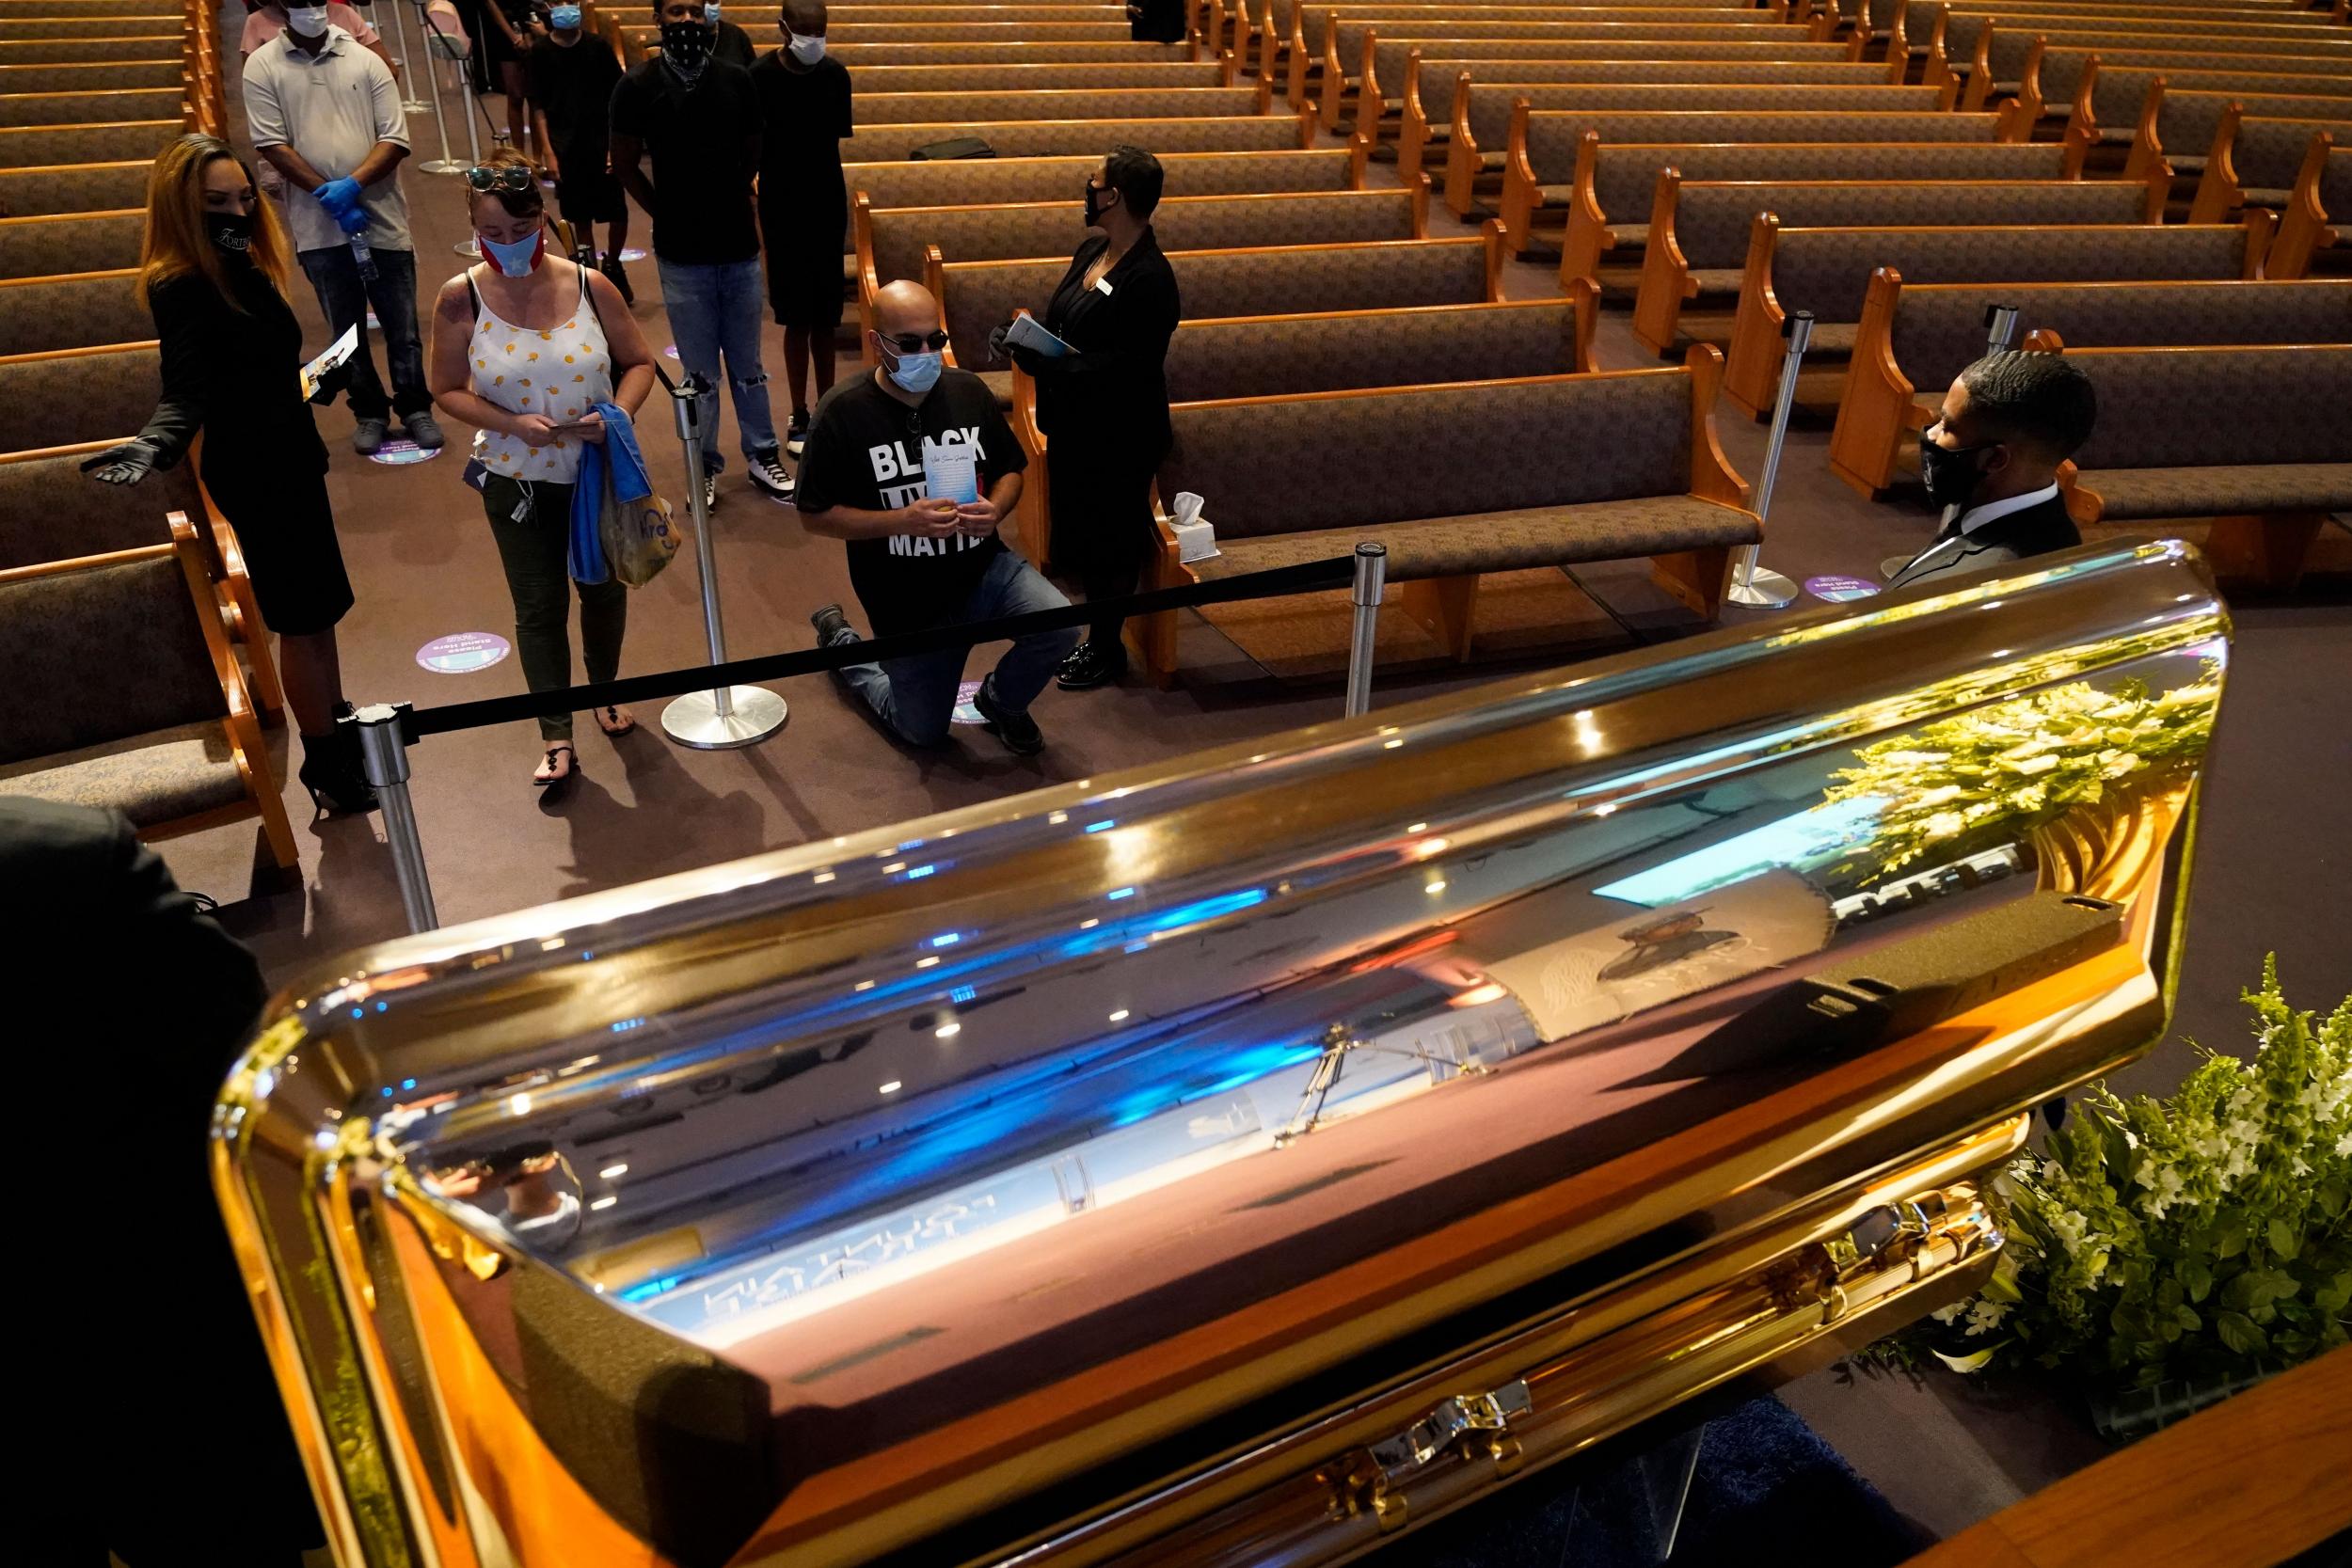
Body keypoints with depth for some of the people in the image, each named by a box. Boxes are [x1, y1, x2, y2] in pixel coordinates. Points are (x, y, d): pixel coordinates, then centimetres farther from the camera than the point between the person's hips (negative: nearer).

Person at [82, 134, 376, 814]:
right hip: (252, 472, -9)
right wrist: (154, 445, -50)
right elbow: (185, 390, -31)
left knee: (318, 606, 21)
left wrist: (320, 374, 32)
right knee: (303, 618, 0)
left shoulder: (244, 267, 3)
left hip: (289, 457, 9)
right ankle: (326, 764, 13)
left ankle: (336, 726, 38)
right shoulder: (181, 288, -22)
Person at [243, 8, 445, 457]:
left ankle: (415, 408, 20)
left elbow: (396, 139, -2)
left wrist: (352, 184, -15)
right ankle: (369, 412, 22)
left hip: (382, 217, 0)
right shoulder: (262, 66, 3)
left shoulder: (366, 61, 4)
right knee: (347, 330, 9)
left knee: (402, 326, 5)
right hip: (319, 226, 0)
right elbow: (272, 144, -4)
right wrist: (329, 197, -12)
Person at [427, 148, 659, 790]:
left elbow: (638, 362, -1)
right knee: (539, 607, 8)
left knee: (604, 589, 19)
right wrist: (512, 424, -21)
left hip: (599, 473, 1)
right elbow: (449, 389, -4)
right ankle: (555, 737, 20)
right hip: (517, 482, -1)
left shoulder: (589, 287, -10)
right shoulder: (462, 297, -11)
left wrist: (617, 414, -20)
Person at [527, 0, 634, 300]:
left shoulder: (598, 47, -1)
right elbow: (538, 106, 1)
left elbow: (616, 100, 1)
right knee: (580, 218, 5)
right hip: (565, 148, 0)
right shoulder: (541, 52, -1)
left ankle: (612, 266, 27)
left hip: (602, 144, 0)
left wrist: (616, 146, -6)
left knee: (618, 214, 0)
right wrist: (547, 152, -5)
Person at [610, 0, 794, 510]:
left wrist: (731, 207, 13)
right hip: (682, 256, -1)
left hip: (740, 247, 2)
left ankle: (762, 457, 24)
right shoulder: (638, 86, -5)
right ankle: (705, 467, 19)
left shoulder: (736, 80, 0)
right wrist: (666, 214, 5)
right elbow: (626, 165, 3)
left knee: (747, 366, 12)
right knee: (700, 372, 7)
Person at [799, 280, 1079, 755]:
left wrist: (995, 508, -16)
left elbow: (1010, 468, 9)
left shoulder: (968, 390, -4)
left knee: (1059, 627, -25)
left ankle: (1001, 701, 10)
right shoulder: (843, 412, -16)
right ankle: (841, 641, 39)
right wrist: (902, 521, -26)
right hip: (906, 601, -3)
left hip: (983, 567, 3)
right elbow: (815, 515, -13)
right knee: (923, 732, 11)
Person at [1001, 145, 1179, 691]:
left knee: (1109, 542, 5)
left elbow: (1128, 367, -26)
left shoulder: (1149, 278, -22)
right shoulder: (1092, 251, 6)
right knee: (1077, 527, 17)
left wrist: (1046, 363, -27)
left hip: (1119, 436, -9)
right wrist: (1025, 337, -4)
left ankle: (1106, 650, 21)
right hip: (1073, 421, 9)